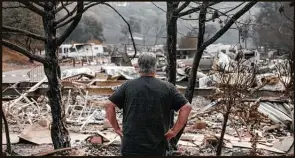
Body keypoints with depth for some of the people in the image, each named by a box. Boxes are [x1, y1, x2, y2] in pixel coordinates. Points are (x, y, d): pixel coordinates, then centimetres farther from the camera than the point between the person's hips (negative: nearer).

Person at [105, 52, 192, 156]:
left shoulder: (127, 86, -1)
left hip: (130, 147, 0)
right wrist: (174, 131, -2)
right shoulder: (167, 88, -2)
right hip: (157, 148, 0)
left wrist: (117, 129, 4)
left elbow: (109, 105, -3)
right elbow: (186, 107, -5)